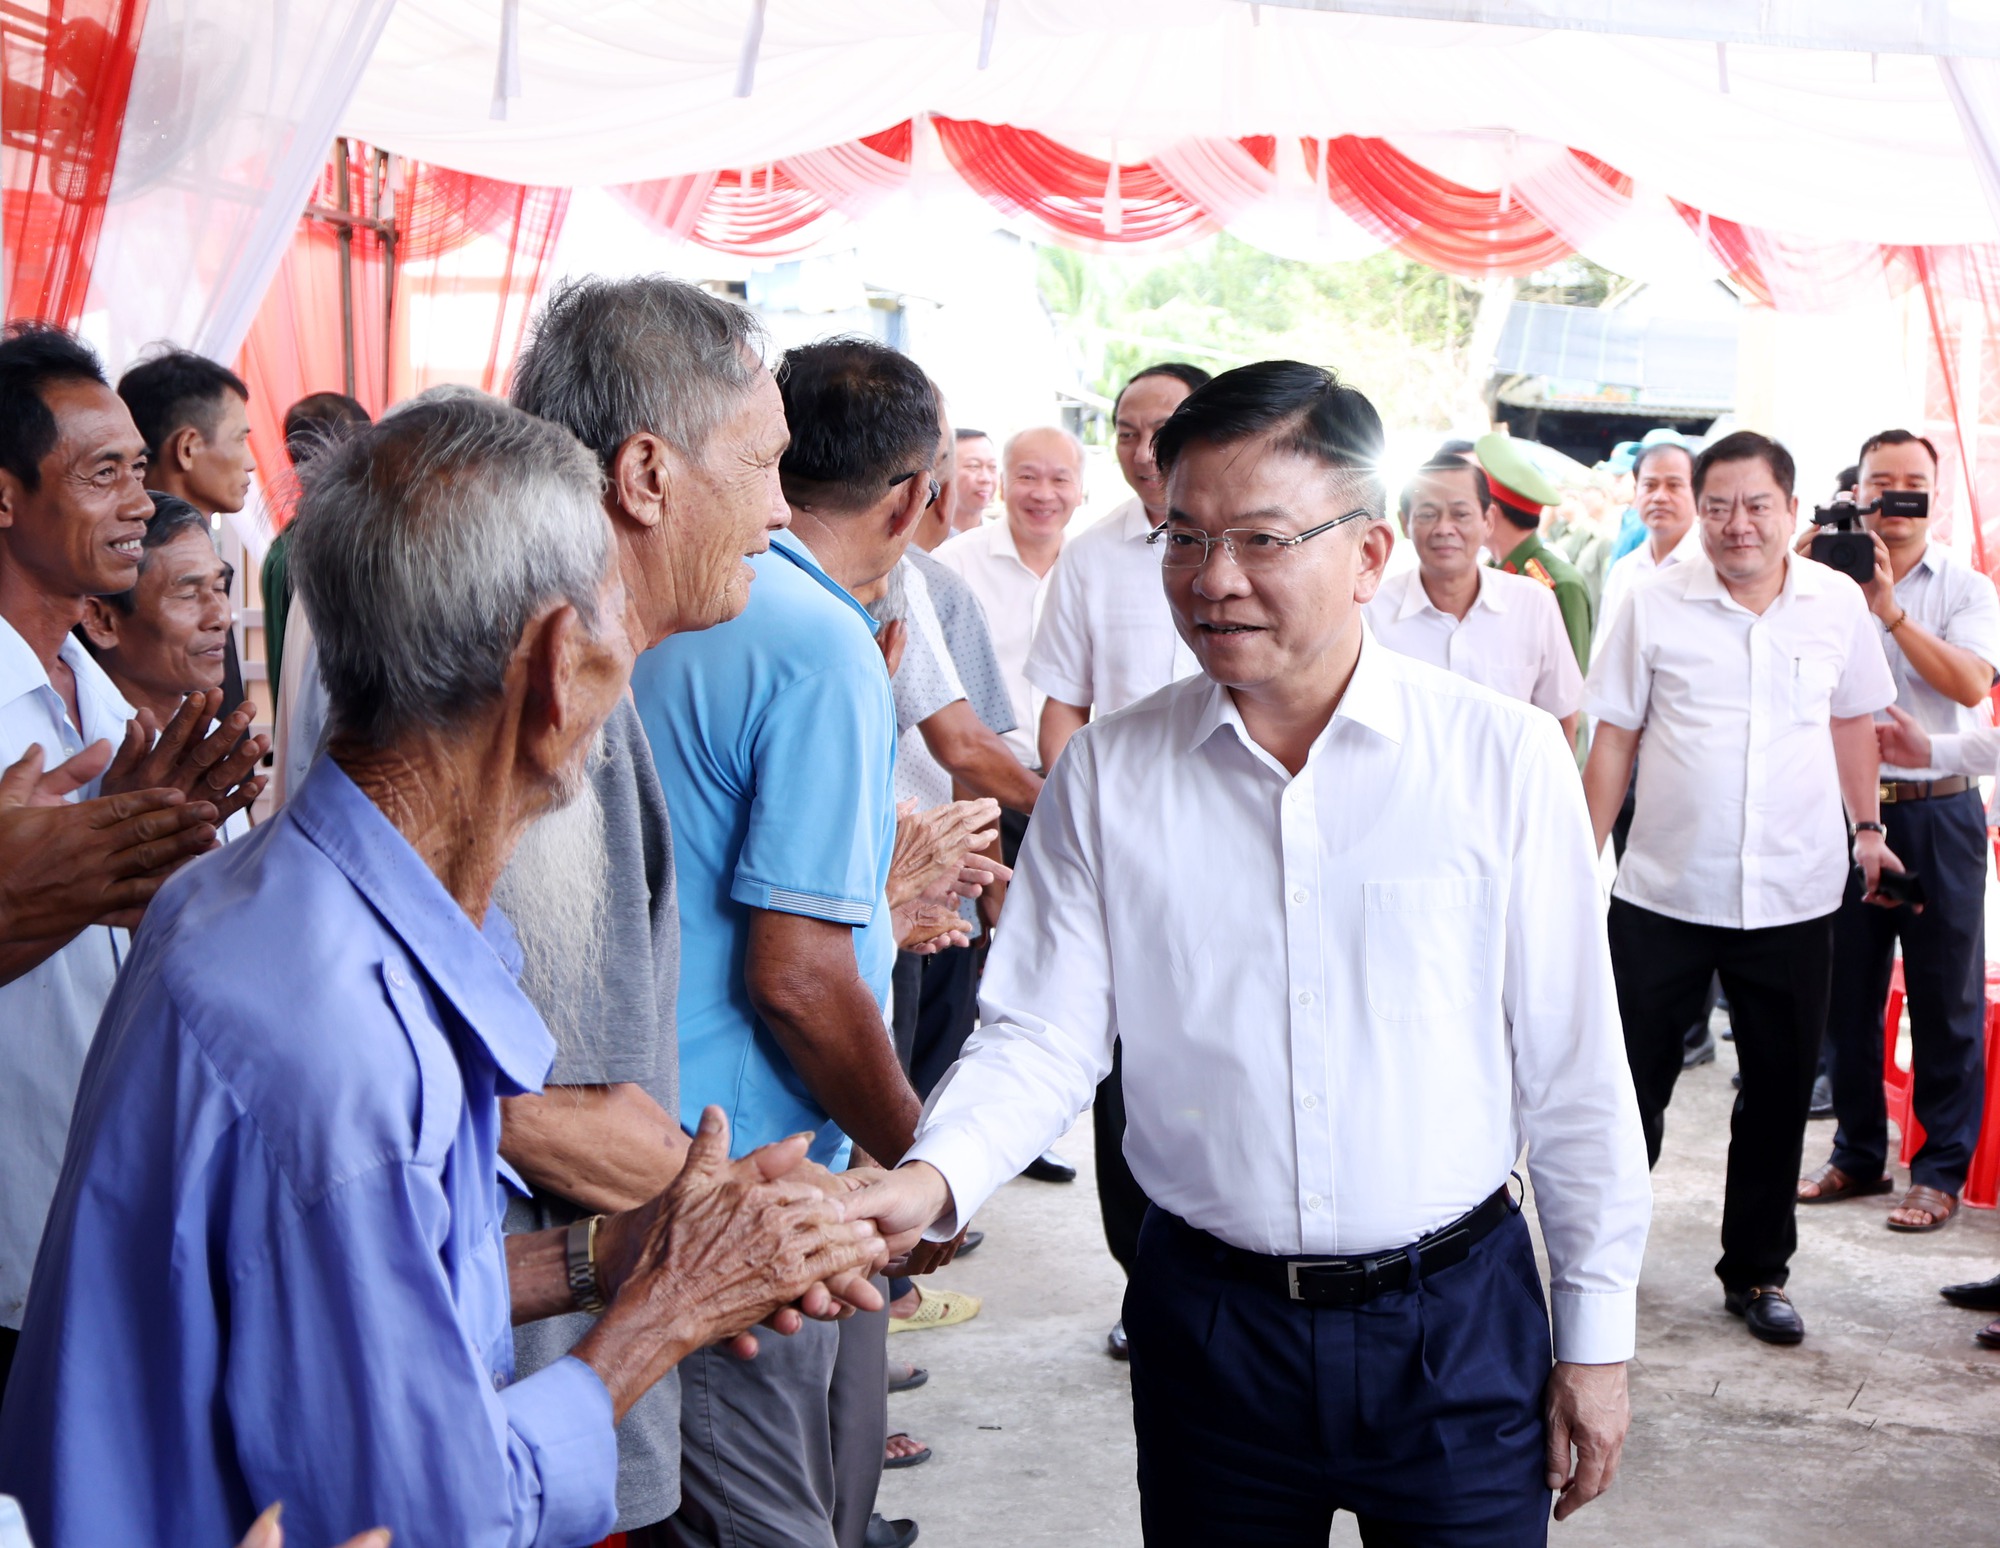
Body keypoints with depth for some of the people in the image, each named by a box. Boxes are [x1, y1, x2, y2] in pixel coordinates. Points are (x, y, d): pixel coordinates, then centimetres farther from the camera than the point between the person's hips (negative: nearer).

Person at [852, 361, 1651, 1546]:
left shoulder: (1504, 758, -7)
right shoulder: (1109, 773, -2)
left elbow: (1574, 1071, -3)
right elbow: (1045, 1034, -2)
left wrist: (1598, 1335, 2)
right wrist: (935, 1177, -21)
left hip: (1457, 1322, -1)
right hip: (1208, 1324, 1)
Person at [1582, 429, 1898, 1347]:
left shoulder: (1837, 603, 2)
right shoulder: (1654, 606, -3)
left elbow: (1851, 721, 16)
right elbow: (1613, 738, 1)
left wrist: (1867, 829, 13)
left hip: (1793, 898, 2)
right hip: (1662, 893, -2)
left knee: (1779, 1096, 11)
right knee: (1632, 1085, 5)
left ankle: (1758, 1274, 26)